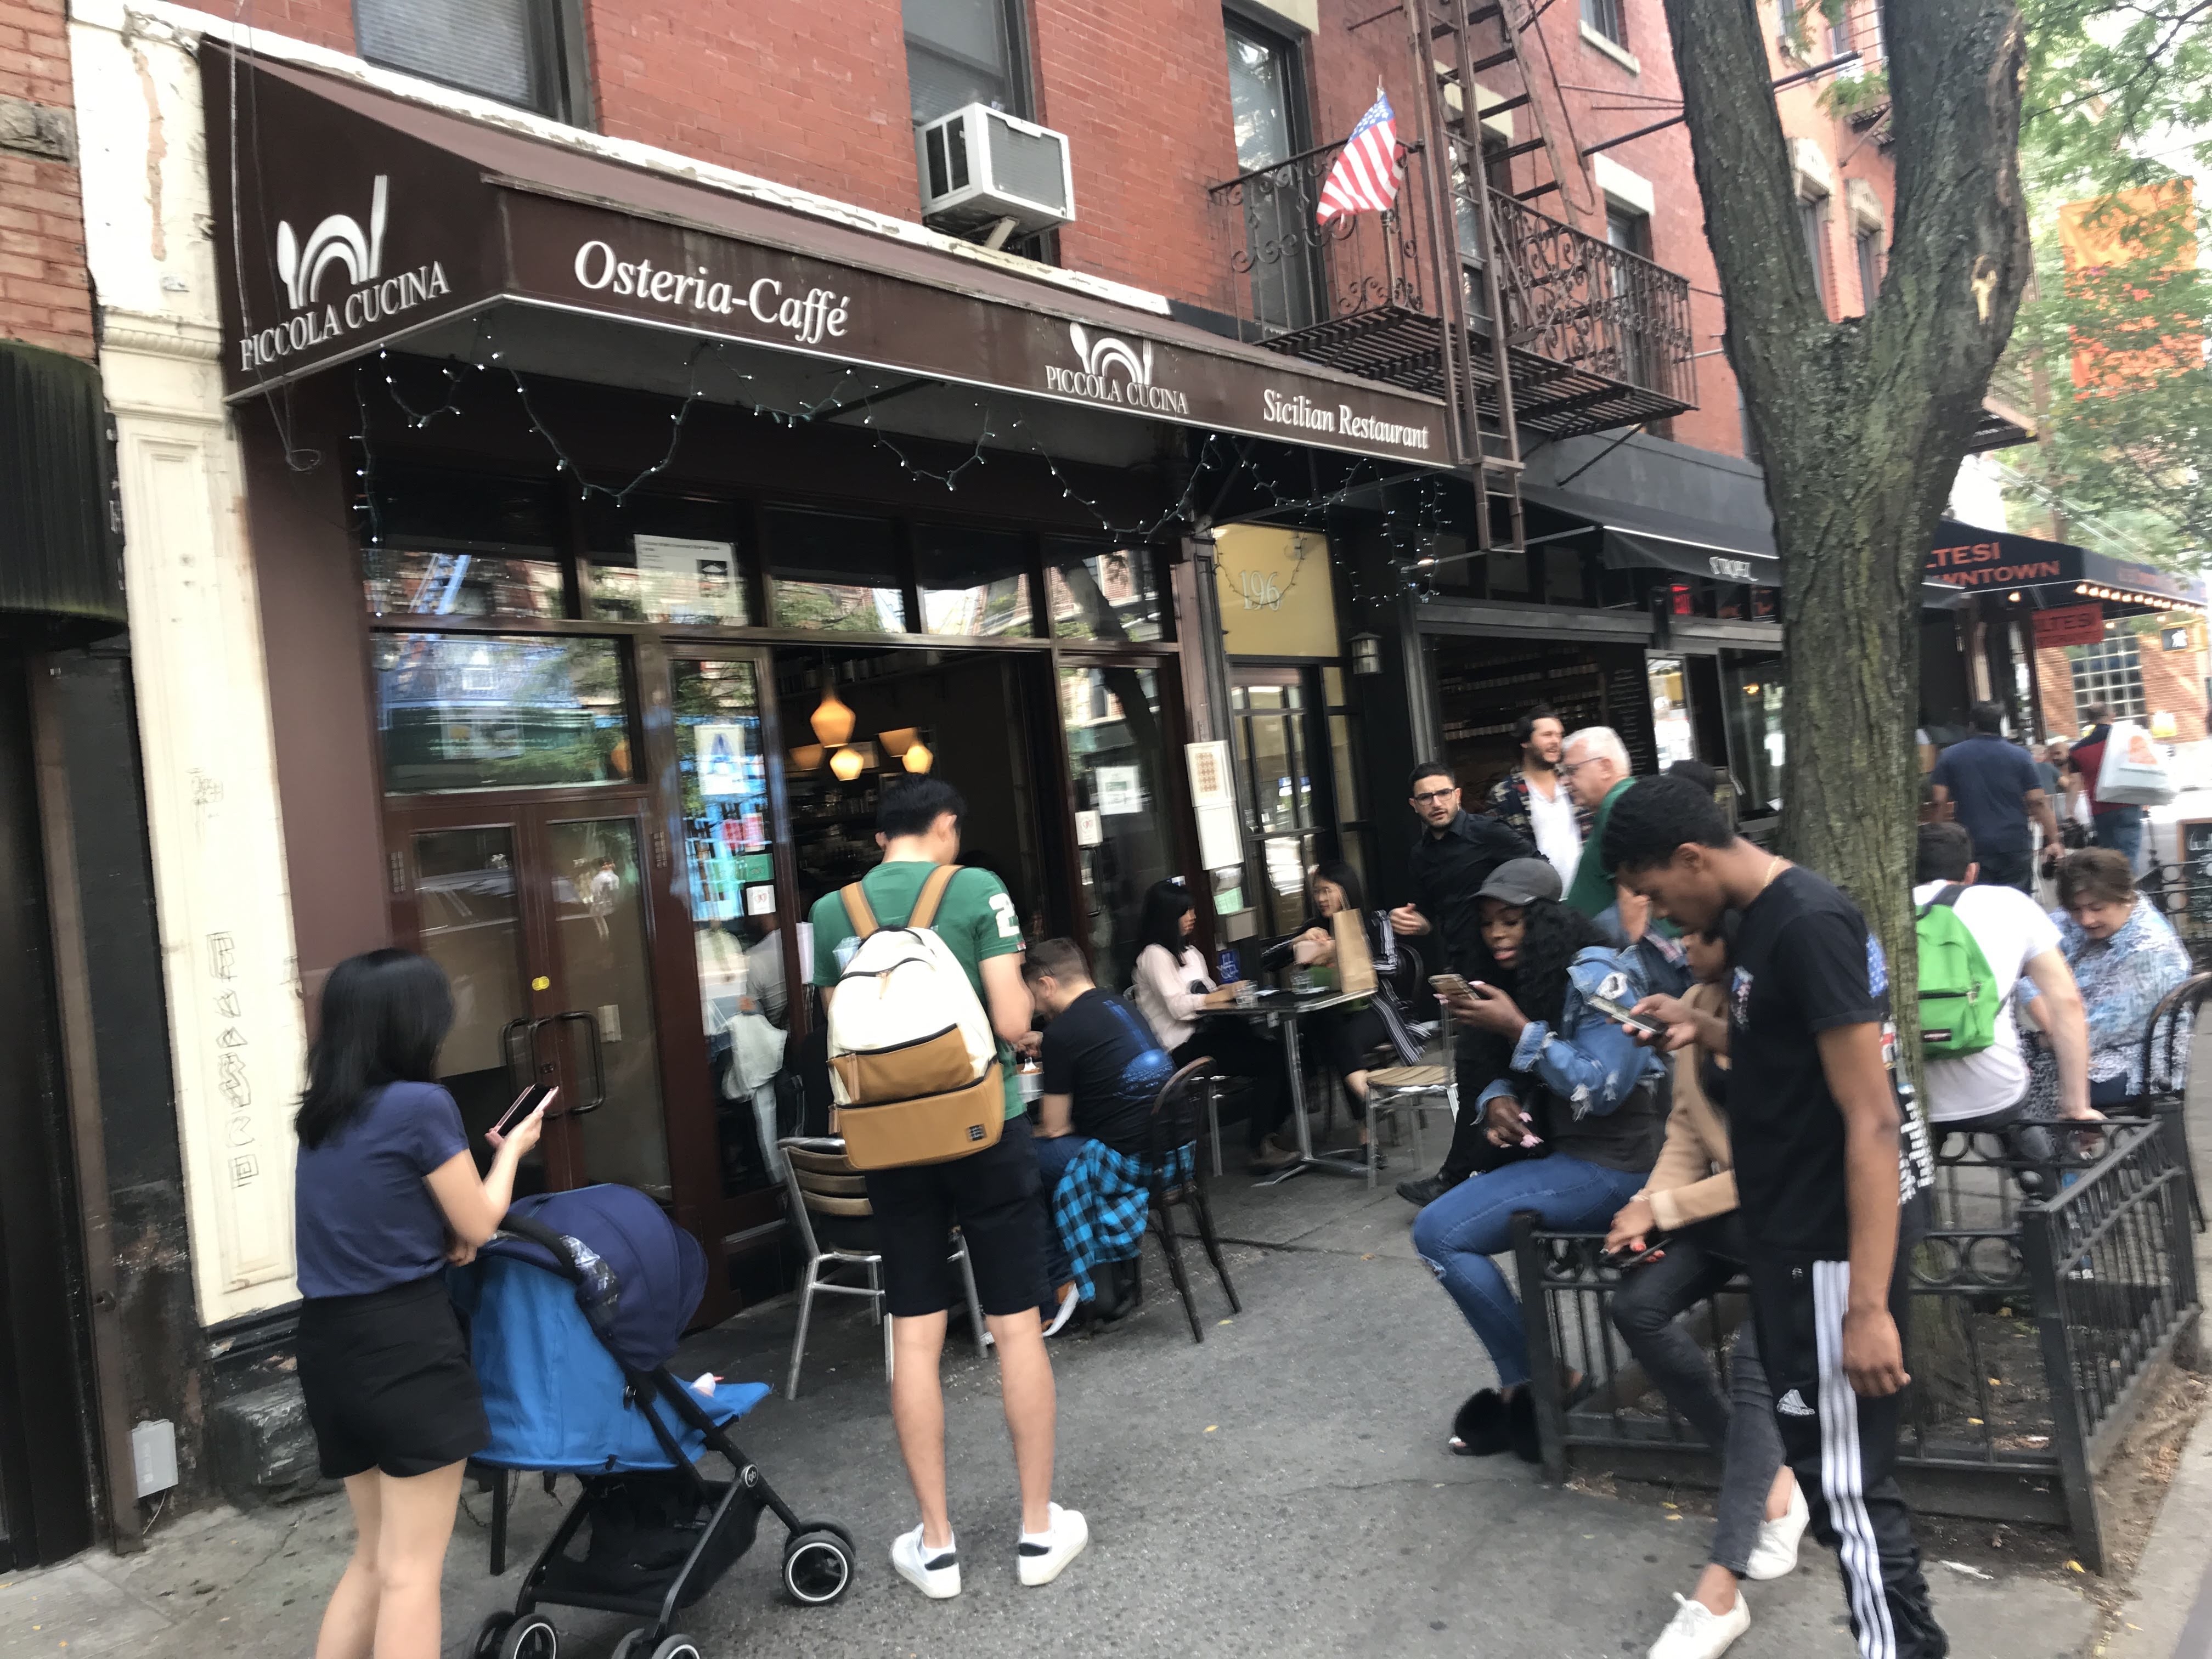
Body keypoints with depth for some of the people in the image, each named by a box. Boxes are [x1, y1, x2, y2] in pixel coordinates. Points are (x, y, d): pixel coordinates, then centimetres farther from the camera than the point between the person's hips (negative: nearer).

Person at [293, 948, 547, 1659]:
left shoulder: (321, 1113, 11)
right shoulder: (421, 1104, -13)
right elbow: (479, 1226, -3)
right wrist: (512, 1148, 12)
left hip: (329, 1342, 8)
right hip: (405, 1341, -8)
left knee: (375, 1555, 20)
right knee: (411, 1570, 0)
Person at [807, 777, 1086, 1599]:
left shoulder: (833, 911, 2)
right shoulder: (976, 889, -8)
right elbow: (1012, 1022, -12)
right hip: (983, 1128, -3)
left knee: (914, 1337, 9)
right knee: (1017, 1325, 8)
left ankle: (935, 1544, 17)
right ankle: (1039, 1528, 18)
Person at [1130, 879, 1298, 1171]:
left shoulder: (1189, 951, 22)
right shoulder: (1154, 955, -8)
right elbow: (1178, 1006, -17)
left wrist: (1229, 990, -3)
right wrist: (1224, 995, -8)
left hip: (1207, 1032, 8)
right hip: (1184, 1047, -8)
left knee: (1275, 1053, -14)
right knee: (1269, 1059, -20)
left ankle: (1269, 1130, -2)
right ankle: (1260, 1146, -12)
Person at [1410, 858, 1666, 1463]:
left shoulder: (1596, 976, -16)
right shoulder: (1525, 981, 11)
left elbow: (1601, 1089, -23)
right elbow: (1508, 1072, 15)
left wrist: (1518, 1029, -25)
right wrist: (1498, 1098, -8)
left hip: (1613, 1165, -10)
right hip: (1565, 1152, 10)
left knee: (1439, 1232, -16)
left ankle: (1534, 1384, -2)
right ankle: (1519, 1386, 17)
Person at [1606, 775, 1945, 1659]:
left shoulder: (1810, 926, -21)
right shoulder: (1760, 918, 8)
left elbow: (1871, 1121, -24)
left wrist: (1868, 1305, -25)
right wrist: (1704, 1027, 3)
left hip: (1835, 1240, -10)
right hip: (1789, 1229, 10)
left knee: (1847, 1479, 0)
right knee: (1819, 1446, 20)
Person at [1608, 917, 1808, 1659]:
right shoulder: (1695, 1003, 3)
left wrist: (1664, 1209, -16)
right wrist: (1651, 1202, -8)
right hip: (1724, 1202, 7)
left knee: (1755, 1367, -19)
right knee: (1639, 1305, -14)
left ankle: (1718, 1594, -15)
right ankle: (1769, 1477, 1)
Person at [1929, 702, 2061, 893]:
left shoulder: (1950, 756, 3)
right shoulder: (2019, 756, 1)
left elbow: (1940, 801, -1)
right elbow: (2038, 802, -2)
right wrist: (2053, 840, 2)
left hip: (1973, 847, 0)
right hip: (2015, 844, 0)